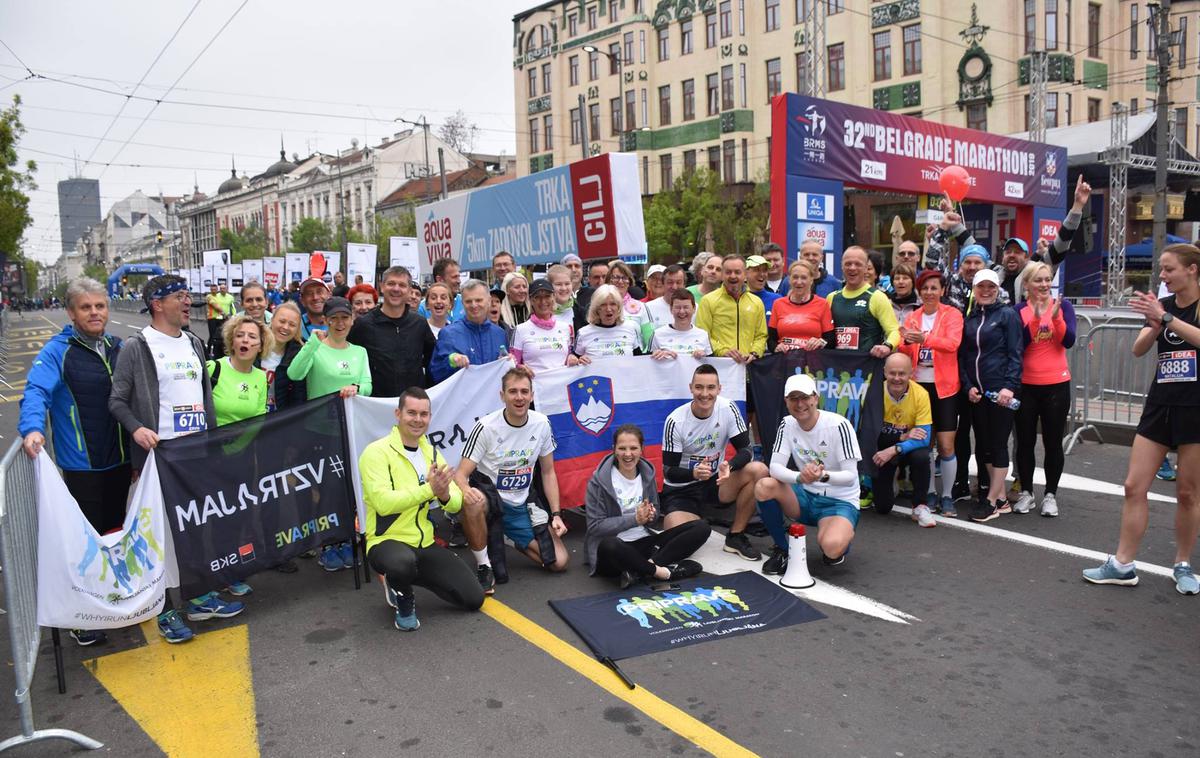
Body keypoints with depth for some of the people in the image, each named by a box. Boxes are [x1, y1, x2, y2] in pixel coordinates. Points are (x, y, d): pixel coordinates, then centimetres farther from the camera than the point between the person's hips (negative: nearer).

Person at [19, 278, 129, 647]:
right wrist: (32, 428, -43)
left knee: (115, 532, 18)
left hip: (119, 461, 6)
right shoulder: (56, 352, -11)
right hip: (81, 465, -6)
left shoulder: (117, 348, 8)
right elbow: (36, 391, -24)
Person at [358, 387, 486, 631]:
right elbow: (383, 503, -26)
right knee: (403, 562, -42)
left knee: (474, 599, -2)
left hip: (426, 545, 6)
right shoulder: (376, 452, -12)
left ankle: (411, 575, 19)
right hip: (387, 542, -6)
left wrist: (445, 495, -21)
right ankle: (402, 597, -3)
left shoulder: (432, 453, 8)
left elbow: (456, 504, 3)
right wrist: (429, 489, -30)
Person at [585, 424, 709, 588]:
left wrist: (650, 514, -8)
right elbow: (595, 526, -11)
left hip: (643, 541, 6)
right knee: (609, 545, -43)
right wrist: (635, 519, -17)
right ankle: (663, 572, -22)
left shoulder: (647, 472, 5)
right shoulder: (599, 481, -9)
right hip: (613, 549, -6)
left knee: (701, 528, -10)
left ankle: (640, 570, -24)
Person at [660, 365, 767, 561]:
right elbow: (669, 471, -14)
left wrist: (729, 466, -35)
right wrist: (694, 473, -35)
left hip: (716, 481, 4)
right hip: (681, 488, -3)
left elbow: (746, 450, -12)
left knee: (759, 471, -23)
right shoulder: (675, 421, -17)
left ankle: (735, 536, -7)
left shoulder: (728, 409, -11)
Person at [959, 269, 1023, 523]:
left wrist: (1010, 386, -17)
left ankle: (991, 501, 4)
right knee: (984, 444, 8)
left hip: (1001, 390, -5)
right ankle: (1001, 499, 18)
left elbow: (1015, 354, -7)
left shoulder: (1007, 314, -1)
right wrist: (968, 386, 0)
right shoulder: (968, 319, 13)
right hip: (976, 392, 6)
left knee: (998, 444, -1)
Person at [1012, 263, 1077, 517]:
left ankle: (1050, 494, 16)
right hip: (1026, 385, 0)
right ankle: (1026, 492, 18)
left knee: (1053, 442, 6)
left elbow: (1068, 341, -9)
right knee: (1025, 441, 6)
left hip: (1056, 384, 0)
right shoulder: (1019, 310, 1)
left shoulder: (1062, 306, 1)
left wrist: (1055, 317, -23)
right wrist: (1035, 318, -21)